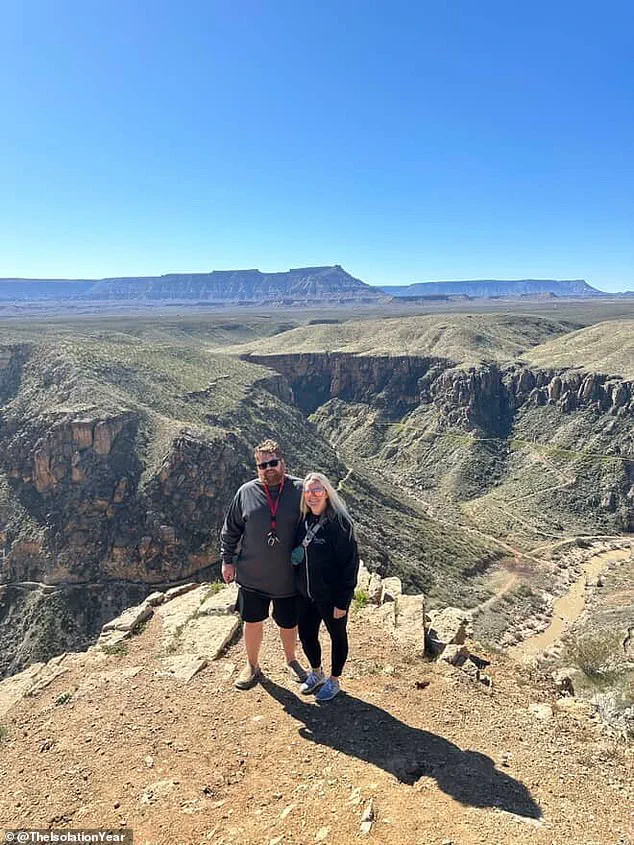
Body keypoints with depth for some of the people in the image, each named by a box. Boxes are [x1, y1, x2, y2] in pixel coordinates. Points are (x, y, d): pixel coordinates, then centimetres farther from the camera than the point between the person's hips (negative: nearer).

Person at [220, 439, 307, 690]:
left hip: (288, 577, -1)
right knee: (253, 621, 15)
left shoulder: (300, 490, -10)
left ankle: (291, 660, 45)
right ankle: (252, 666, 39)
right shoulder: (246, 492, -6)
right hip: (252, 576, 1)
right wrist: (227, 560, 4)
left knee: (289, 624, 16)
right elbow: (230, 530, 5)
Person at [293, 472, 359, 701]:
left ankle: (334, 681, 37)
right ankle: (316, 673, 45)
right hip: (306, 594, 6)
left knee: (337, 637, 15)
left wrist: (342, 600, -19)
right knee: (306, 634, 19)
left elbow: (350, 562, -20)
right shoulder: (304, 520, 0)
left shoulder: (339, 522, -21)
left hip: (331, 596, -6)